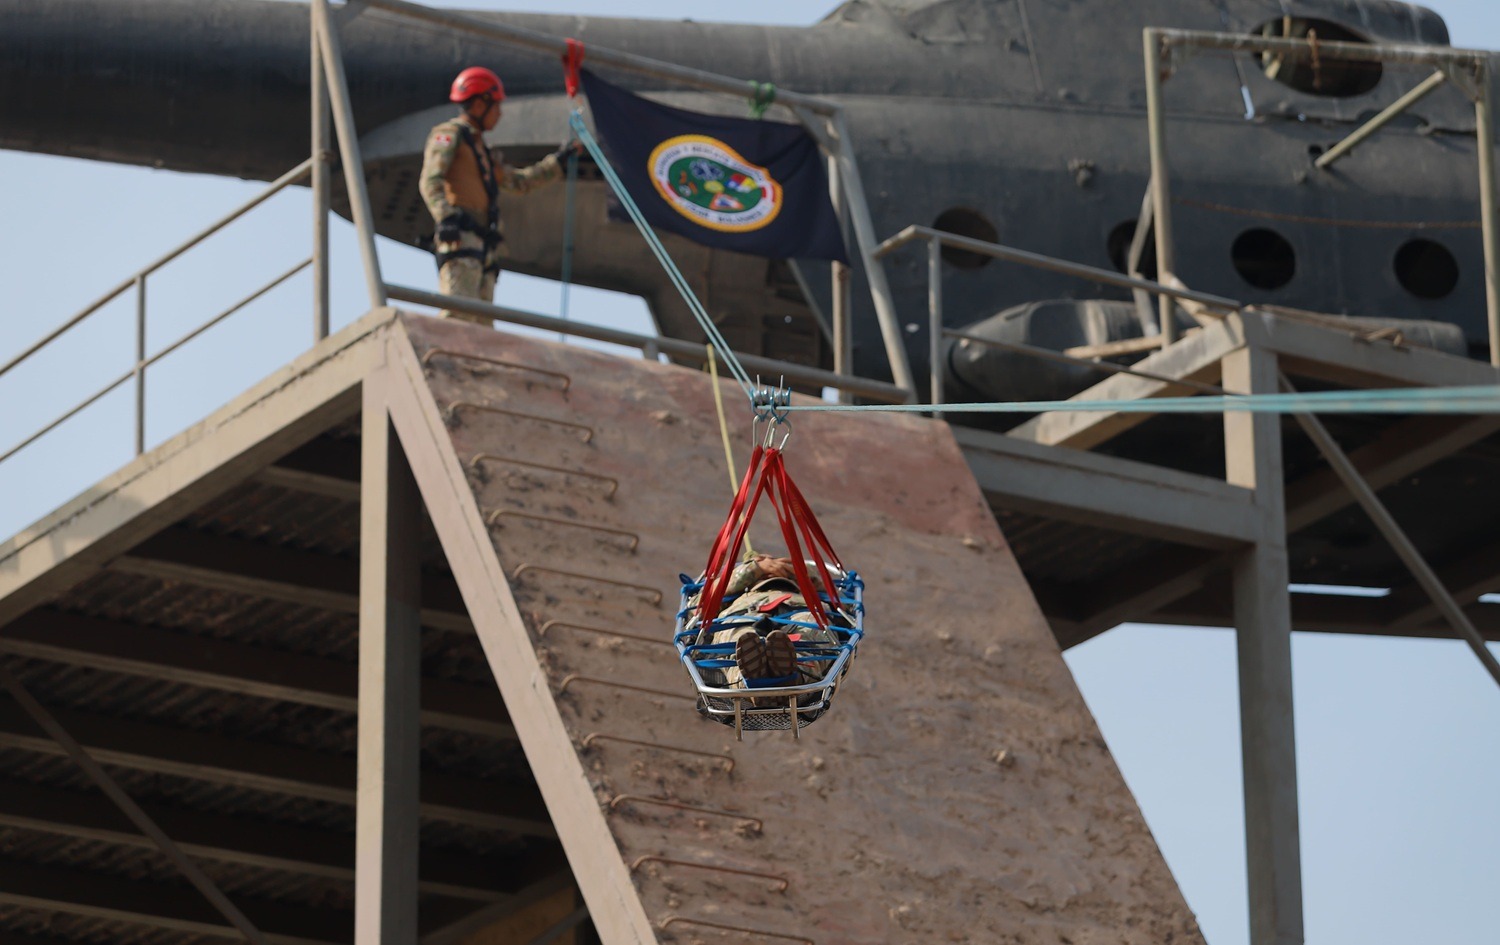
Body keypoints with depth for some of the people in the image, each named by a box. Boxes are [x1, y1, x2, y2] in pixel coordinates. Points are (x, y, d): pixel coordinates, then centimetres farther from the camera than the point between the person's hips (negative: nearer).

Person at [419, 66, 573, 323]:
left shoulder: (477, 147, 31)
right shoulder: (449, 135, 3)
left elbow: (519, 181, 38)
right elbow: (430, 181, -13)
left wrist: (557, 161, 38)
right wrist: (445, 217, -29)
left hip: (484, 247, 9)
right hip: (461, 237, -9)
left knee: (481, 323, 1)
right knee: (459, 314, -25)